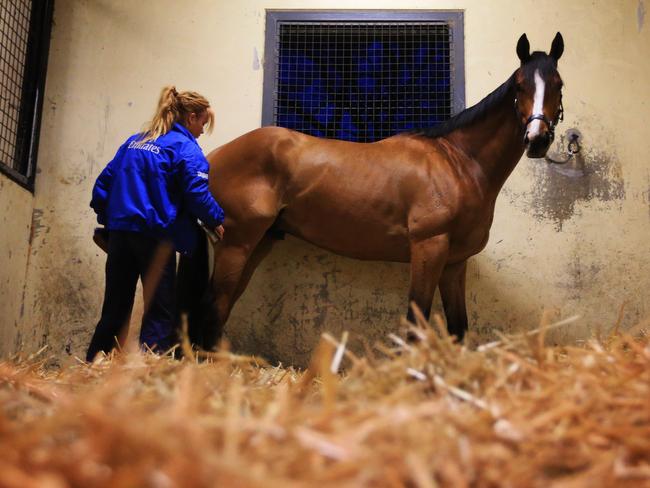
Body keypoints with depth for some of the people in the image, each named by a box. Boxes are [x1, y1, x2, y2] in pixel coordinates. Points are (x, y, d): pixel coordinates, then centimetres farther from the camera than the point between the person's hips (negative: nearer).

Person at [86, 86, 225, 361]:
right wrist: (216, 221, 2)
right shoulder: (185, 147, -3)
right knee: (160, 314, 1)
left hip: (119, 233, 7)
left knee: (114, 311, 13)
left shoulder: (133, 142, 17)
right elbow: (198, 193, -13)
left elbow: (103, 184, 16)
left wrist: (108, 220, 21)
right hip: (155, 237, -7)